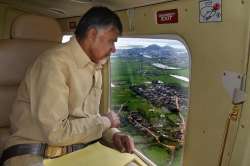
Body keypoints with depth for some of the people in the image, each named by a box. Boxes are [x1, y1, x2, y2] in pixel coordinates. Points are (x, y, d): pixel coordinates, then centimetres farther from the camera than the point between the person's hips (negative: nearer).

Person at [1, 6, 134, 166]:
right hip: (37, 152, -7)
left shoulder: (95, 67, 9)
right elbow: (56, 133, -23)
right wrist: (105, 121, -11)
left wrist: (113, 134, -3)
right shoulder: (54, 62, -19)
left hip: (81, 149, 8)